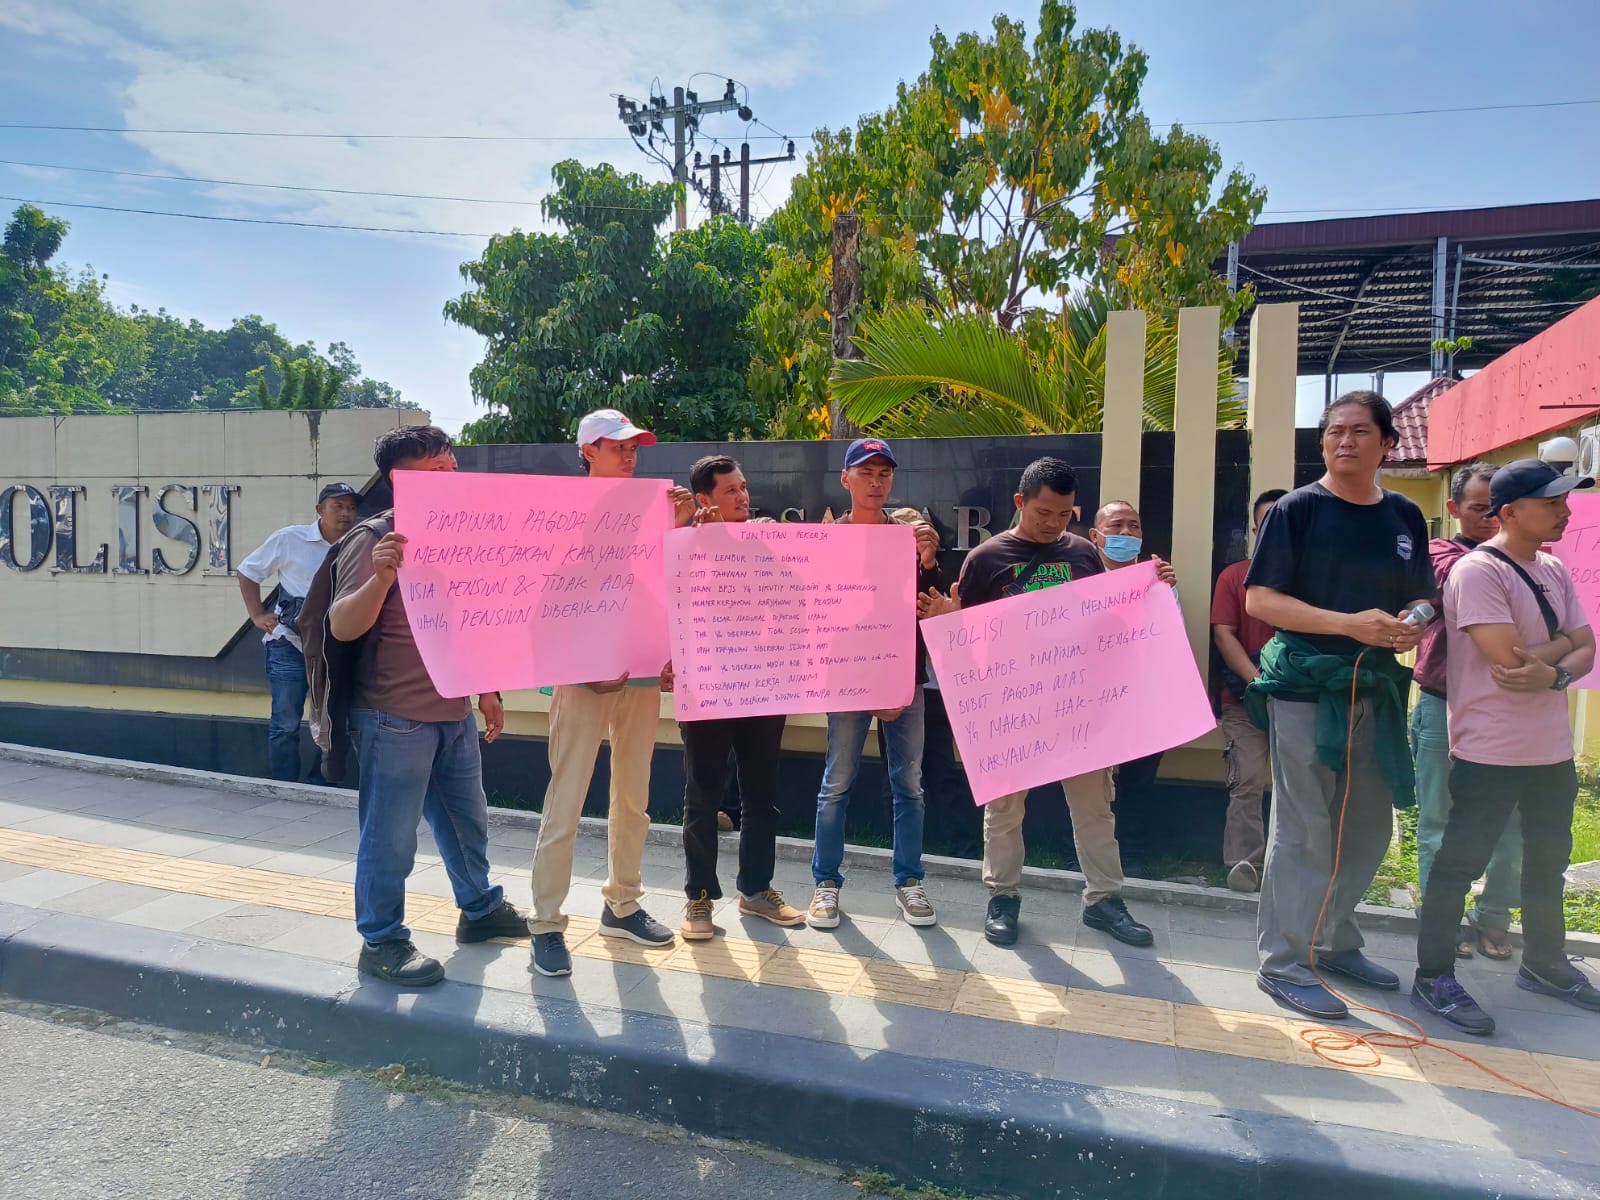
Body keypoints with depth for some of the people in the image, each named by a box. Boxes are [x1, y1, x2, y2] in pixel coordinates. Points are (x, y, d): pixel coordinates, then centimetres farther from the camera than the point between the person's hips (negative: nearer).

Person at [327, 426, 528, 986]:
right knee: (390, 835, 3)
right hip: (396, 718, -8)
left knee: (467, 820, 20)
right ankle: (381, 943, 19)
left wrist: (487, 689, 17)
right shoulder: (373, 539, -14)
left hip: (455, 712, 8)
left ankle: (481, 909, 38)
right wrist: (381, 577, -40)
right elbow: (343, 627, -22)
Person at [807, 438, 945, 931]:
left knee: (909, 784, 8)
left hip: (905, 677, 2)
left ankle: (909, 882, 20)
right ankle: (826, 882, 16)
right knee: (837, 784, 4)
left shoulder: (911, 535, 6)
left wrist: (929, 562, -17)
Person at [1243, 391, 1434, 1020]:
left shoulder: (1405, 517, 10)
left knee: (1369, 826, 14)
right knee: (1303, 830, -3)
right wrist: (1350, 624, -21)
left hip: (1377, 689, 6)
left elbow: (1421, 598, 16)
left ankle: (1335, 941, 32)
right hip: (1305, 686, -6)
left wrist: (1413, 625, -8)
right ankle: (1283, 962, 9)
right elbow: (1259, 599, -11)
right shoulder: (1297, 509, -6)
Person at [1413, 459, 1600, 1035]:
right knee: (1460, 862, -3)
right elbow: (1508, 661, -24)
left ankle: (1544, 963, 39)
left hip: (1552, 748, 9)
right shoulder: (1477, 571, -17)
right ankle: (1433, 978, 7)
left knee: (1548, 861, 21)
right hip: (1490, 751, -9)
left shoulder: (1553, 571, 10)